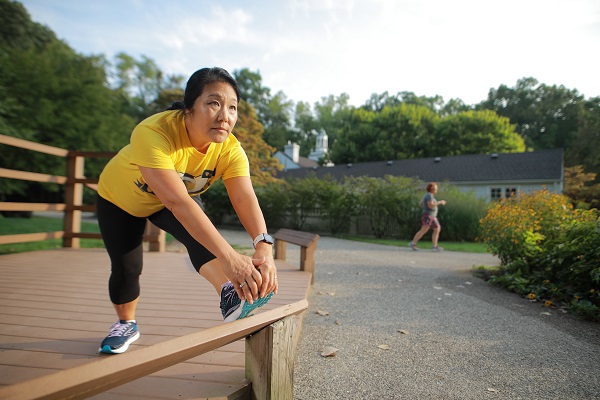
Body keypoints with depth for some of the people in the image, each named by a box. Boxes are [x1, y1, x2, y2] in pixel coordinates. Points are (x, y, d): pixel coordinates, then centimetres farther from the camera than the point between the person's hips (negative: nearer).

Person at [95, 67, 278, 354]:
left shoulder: (230, 149, -28)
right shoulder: (153, 133, -42)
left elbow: (245, 199, -40)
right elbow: (176, 202, -52)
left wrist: (264, 247, -58)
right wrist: (228, 256, -60)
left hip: (180, 197, 2)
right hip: (120, 198, -2)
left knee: (198, 232, -28)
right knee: (126, 268, 1)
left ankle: (230, 295, -37)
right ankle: (126, 324, 27)